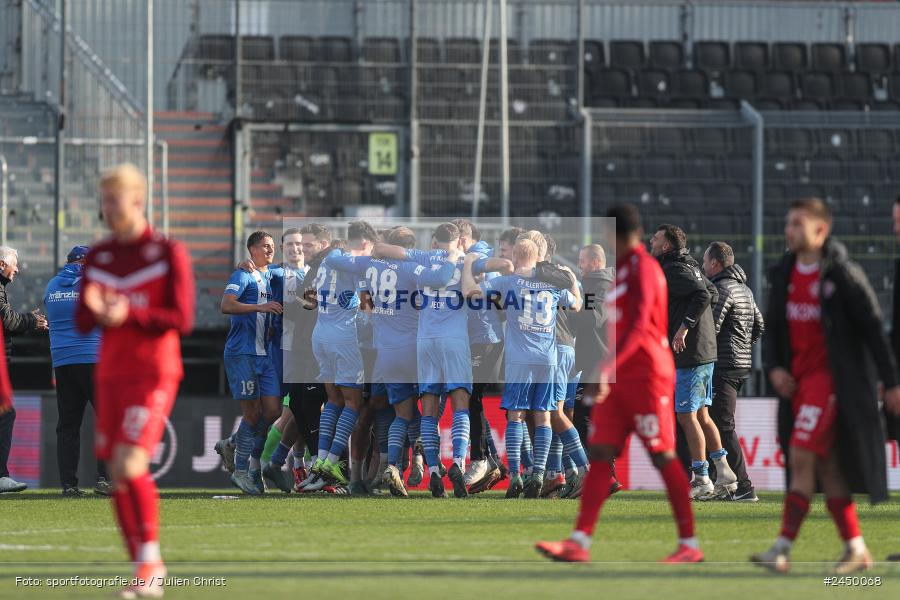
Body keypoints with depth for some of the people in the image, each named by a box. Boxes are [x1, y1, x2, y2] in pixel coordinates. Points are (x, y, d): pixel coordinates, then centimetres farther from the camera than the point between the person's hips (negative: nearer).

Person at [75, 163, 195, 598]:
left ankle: (149, 563, -10)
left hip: (153, 373, -6)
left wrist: (129, 314, -22)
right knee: (119, 477, 3)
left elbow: (182, 320, -10)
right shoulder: (97, 257, 11)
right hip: (111, 375, 6)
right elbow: (81, 322, 9)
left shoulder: (169, 253, -4)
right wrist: (94, 310, -16)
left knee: (129, 464, -19)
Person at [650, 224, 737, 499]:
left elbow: (702, 295, -24)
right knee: (701, 415, 15)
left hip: (688, 354, -9)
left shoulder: (673, 270, -13)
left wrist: (685, 326, -25)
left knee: (687, 416, -4)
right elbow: (712, 293, 20)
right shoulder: (689, 266, 15)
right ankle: (724, 472, 16)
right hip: (706, 352, 9)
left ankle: (701, 480, -2)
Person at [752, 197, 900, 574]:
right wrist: (774, 367, 2)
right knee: (827, 466, 8)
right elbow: (774, 327, 20)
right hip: (797, 380, 7)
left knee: (802, 457, -15)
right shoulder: (783, 275, 10)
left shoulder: (842, 274, -9)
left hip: (830, 377, -7)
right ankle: (856, 549, 15)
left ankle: (783, 549, -17)